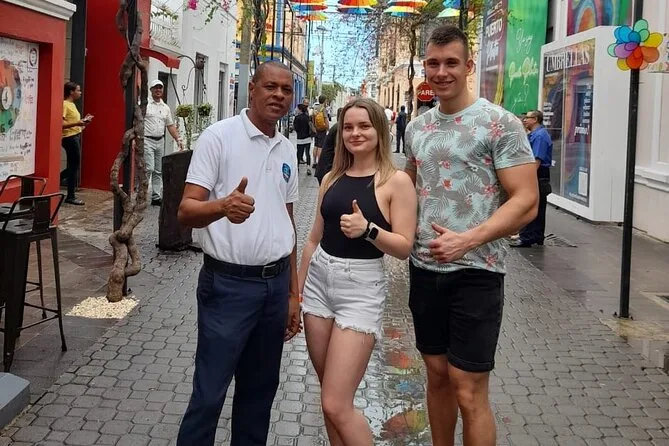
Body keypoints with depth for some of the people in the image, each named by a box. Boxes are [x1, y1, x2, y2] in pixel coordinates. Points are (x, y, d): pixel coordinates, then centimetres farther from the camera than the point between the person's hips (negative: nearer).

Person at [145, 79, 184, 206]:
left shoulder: (166, 108, 15)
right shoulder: (145, 105, -4)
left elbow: (171, 125, 17)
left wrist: (178, 139, 8)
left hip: (160, 142, 6)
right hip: (147, 140, -6)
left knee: (158, 171, 8)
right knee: (149, 169, -14)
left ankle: (156, 197, 13)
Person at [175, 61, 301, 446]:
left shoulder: (288, 150, 10)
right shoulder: (219, 136, -8)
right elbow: (186, 211, -15)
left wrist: (293, 292, 15)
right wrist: (222, 206, -37)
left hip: (276, 282, 6)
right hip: (228, 283, -6)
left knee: (260, 389, 16)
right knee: (209, 393, 0)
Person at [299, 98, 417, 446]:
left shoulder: (396, 181, -7)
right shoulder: (332, 179, 9)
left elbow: (404, 247, -10)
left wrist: (368, 229, -26)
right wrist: (297, 290, 16)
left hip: (360, 289, -5)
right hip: (318, 280, 6)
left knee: (337, 405, -8)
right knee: (329, 397, 12)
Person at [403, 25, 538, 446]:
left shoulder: (500, 123, -9)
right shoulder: (417, 127, 10)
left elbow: (526, 202, -15)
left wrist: (467, 240, -25)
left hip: (475, 273, -6)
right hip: (424, 269, 6)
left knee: (469, 393, -2)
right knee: (437, 375, 16)